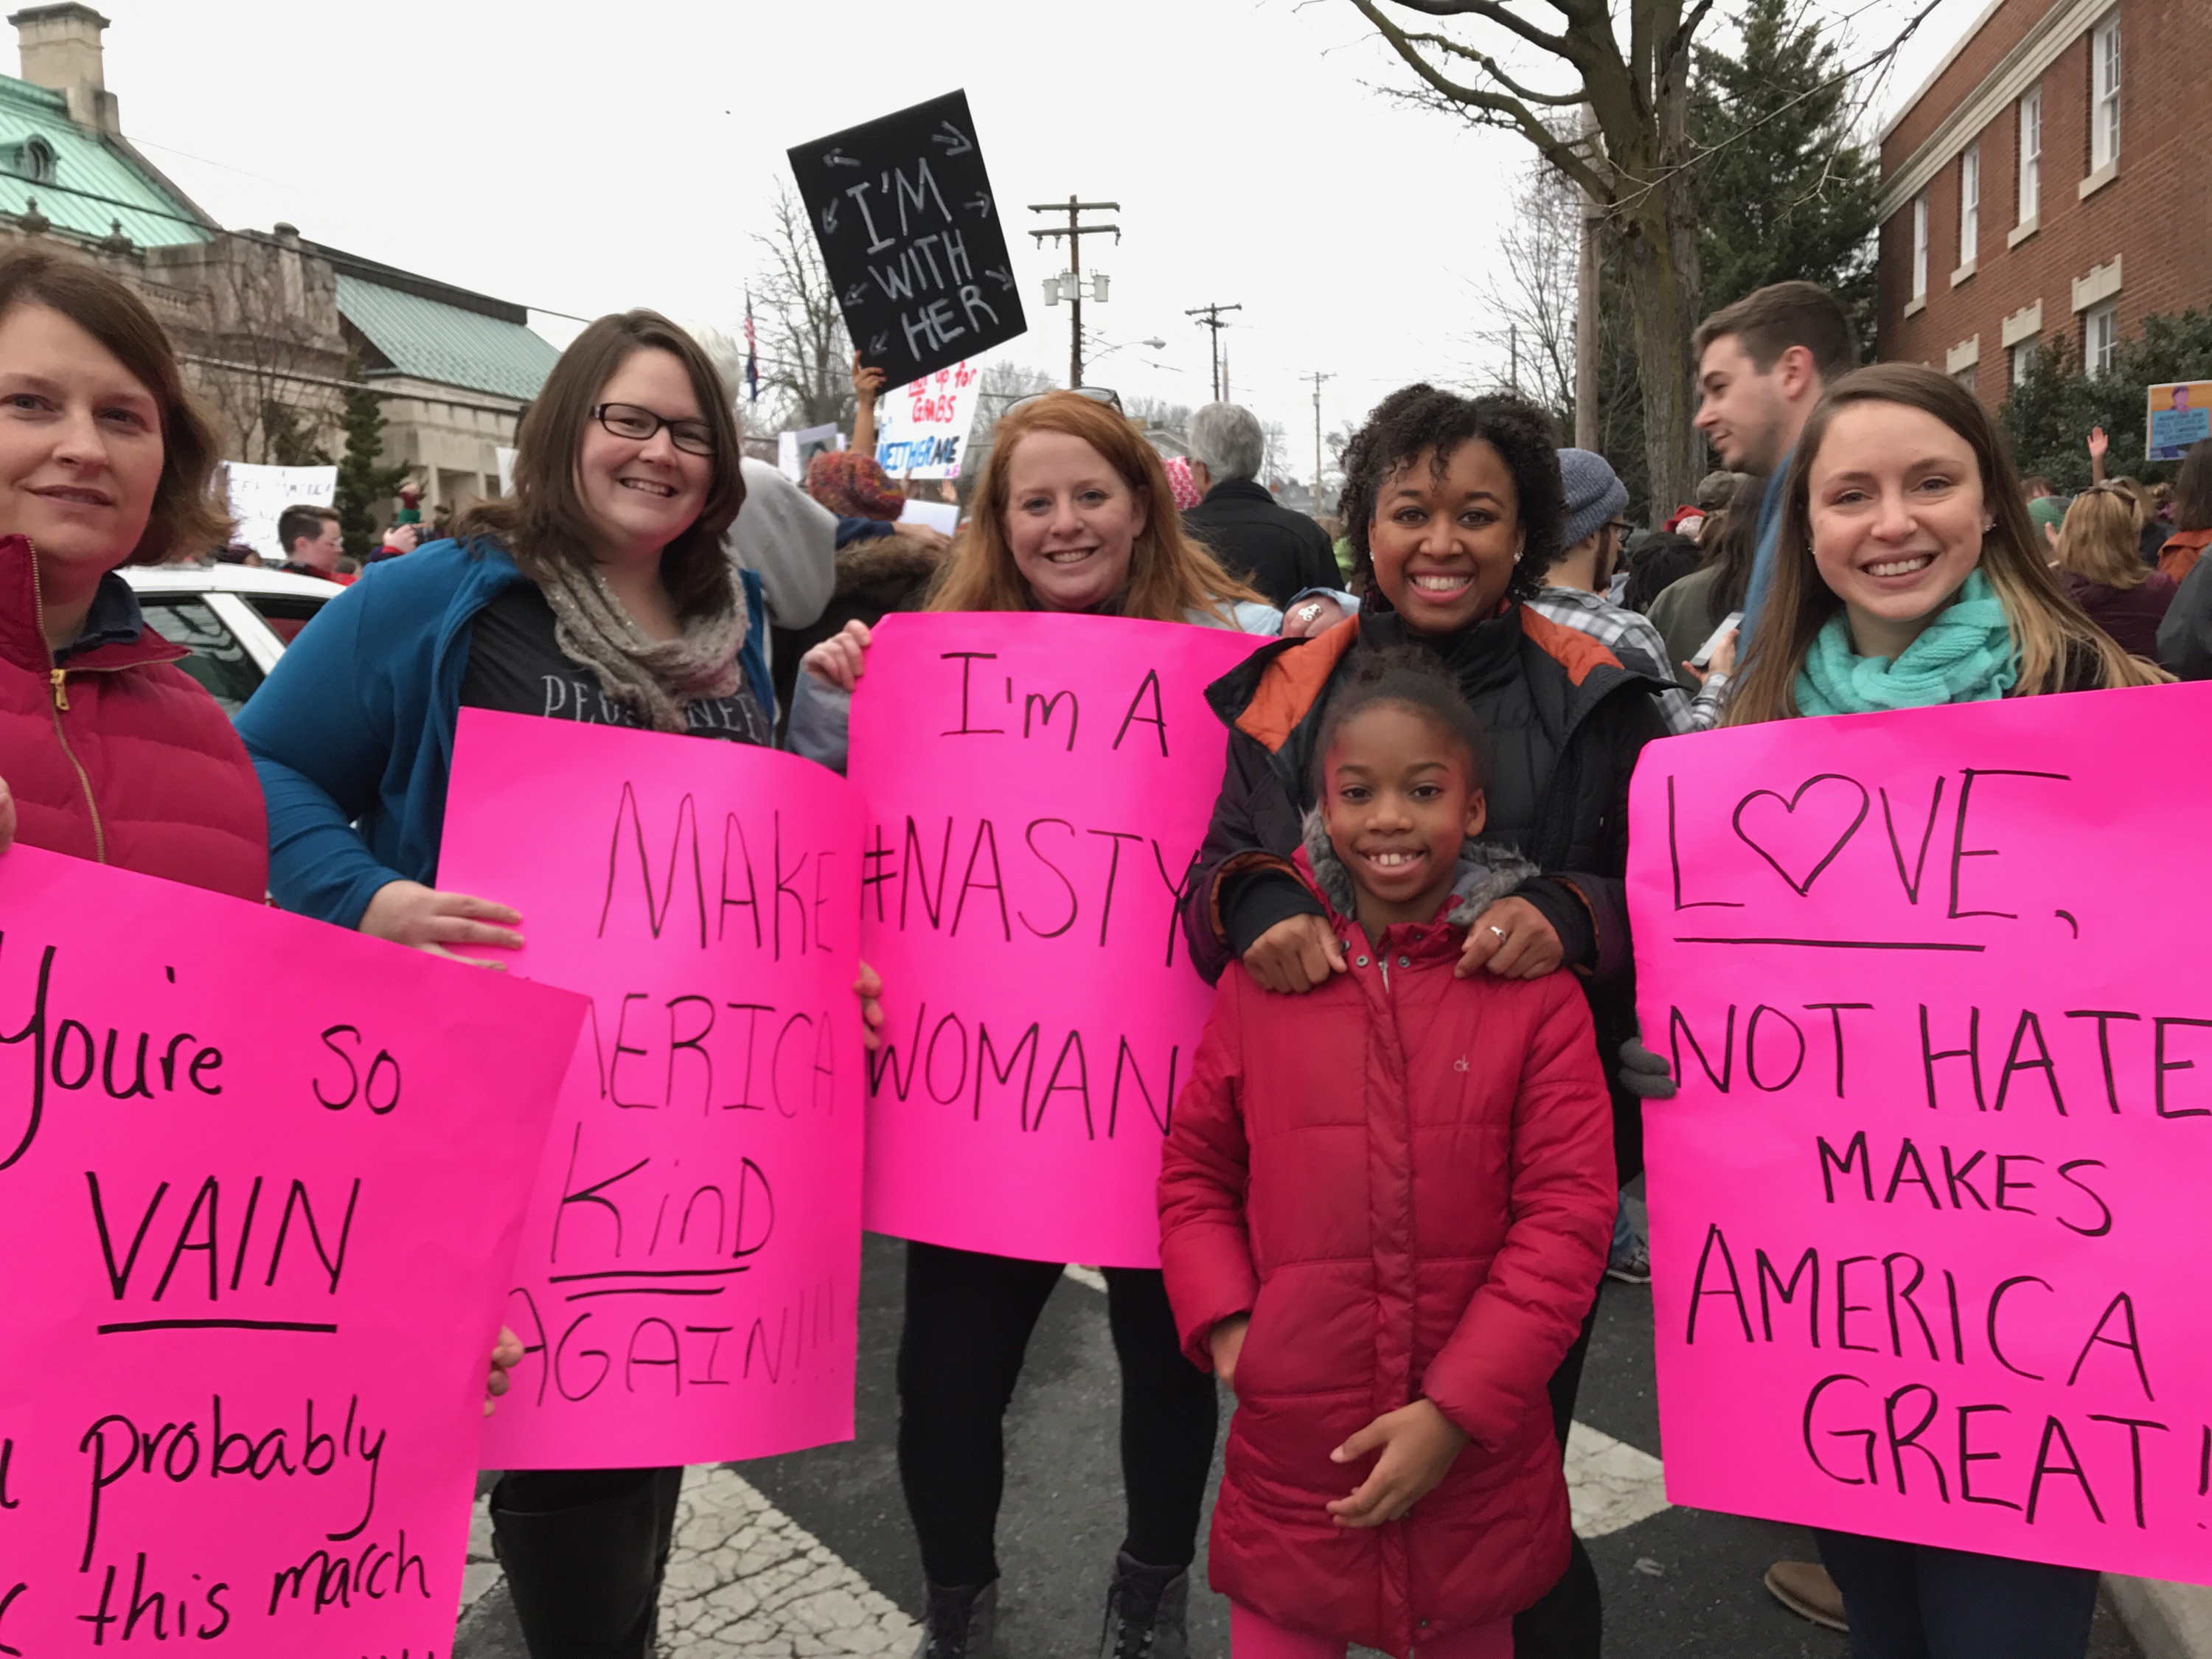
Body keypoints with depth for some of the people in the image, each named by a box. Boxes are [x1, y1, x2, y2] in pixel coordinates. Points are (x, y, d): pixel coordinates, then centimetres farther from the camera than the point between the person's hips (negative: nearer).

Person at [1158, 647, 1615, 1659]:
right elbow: (1194, 1175, 7)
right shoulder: (1263, 978, -2)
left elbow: (1568, 1211, -9)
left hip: (1473, 1463, 0)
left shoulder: (1535, 990, -8)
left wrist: (1458, 1408, -13)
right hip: (1289, 1458, 1)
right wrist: (1223, 1325, -6)